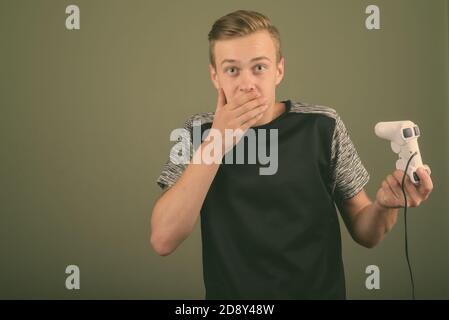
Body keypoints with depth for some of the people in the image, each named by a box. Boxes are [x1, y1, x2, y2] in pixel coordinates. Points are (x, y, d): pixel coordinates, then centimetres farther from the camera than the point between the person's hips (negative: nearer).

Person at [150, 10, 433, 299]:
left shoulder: (322, 127, -4)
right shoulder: (198, 132, -3)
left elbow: (364, 233, 2)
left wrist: (385, 206, -19)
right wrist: (215, 143, -21)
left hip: (319, 292, 1)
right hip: (230, 295, 0)